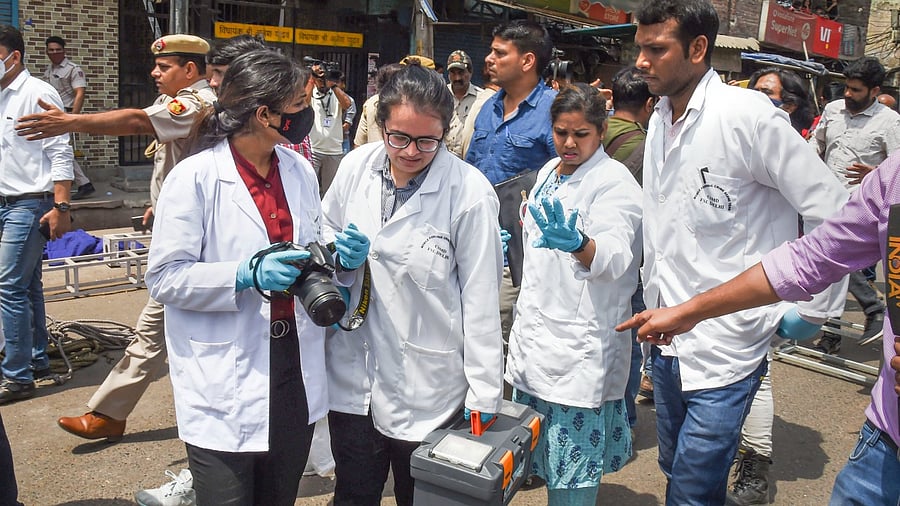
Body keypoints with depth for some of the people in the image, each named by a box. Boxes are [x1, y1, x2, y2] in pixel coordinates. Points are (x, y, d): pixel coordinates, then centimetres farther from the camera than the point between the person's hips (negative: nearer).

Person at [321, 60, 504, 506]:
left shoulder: (470, 193, -17)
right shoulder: (356, 166, -4)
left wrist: (484, 395, -9)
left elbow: (481, 299, -13)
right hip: (352, 375, 4)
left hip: (427, 389, -4)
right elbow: (325, 231, 14)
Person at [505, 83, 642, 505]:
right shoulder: (548, 172, 12)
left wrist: (576, 243, -46)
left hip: (581, 341, -8)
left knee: (574, 462, -1)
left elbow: (615, 257, -28)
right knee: (539, 442, 18)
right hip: (536, 328, 8)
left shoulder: (614, 182, -13)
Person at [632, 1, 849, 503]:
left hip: (725, 345, -7)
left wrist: (810, 310, -10)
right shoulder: (660, 119, 8)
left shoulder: (750, 115, -16)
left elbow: (837, 215, -13)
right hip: (667, 339, 7)